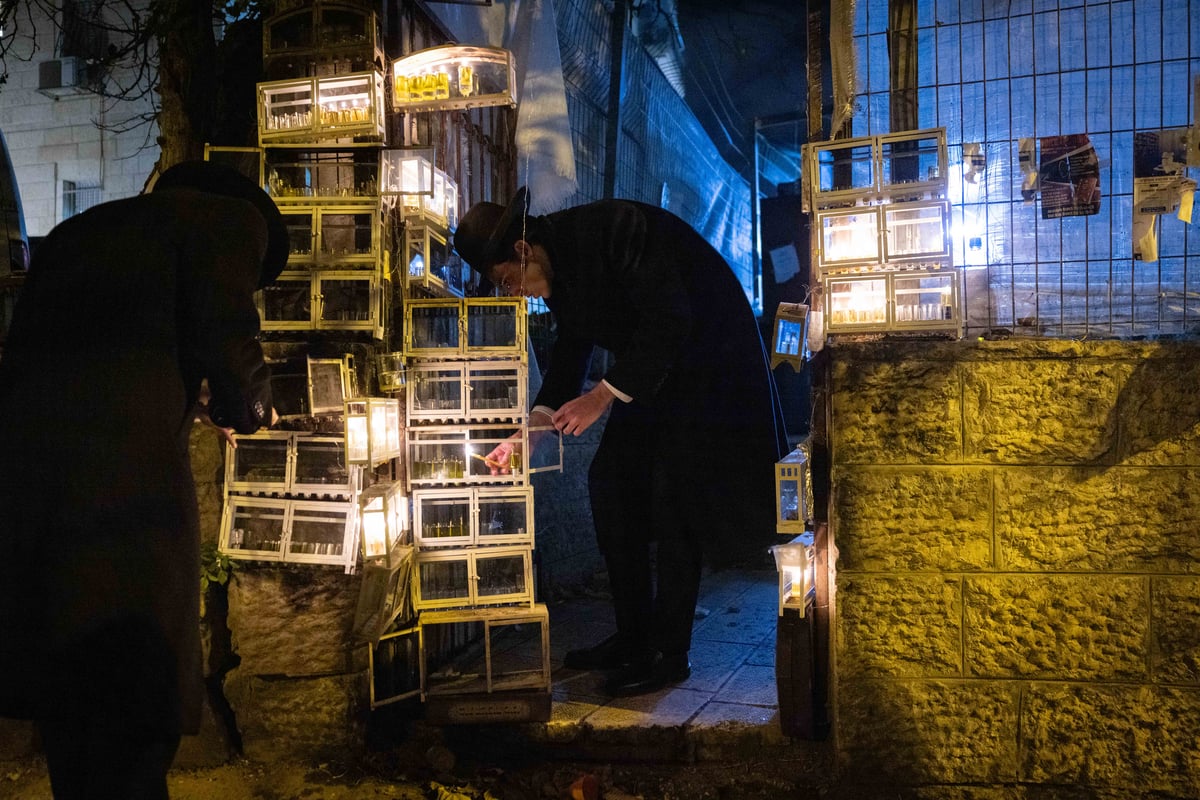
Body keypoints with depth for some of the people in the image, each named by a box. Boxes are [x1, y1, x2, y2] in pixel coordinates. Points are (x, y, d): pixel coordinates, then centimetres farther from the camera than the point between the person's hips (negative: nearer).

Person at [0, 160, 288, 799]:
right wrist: (248, 410, 20)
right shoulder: (229, 217, 11)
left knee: (70, 745, 17)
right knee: (132, 748, -1)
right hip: (123, 483, -7)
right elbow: (231, 356, -2)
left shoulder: (73, 232, 30)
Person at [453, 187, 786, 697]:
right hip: (651, 369, 9)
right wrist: (534, 427, -1)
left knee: (672, 496, -12)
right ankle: (633, 638, 13)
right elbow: (570, 351, 11)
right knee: (609, 483, 3)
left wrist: (604, 396, -24)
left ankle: (670, 653, -1)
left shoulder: (613, 229, -26)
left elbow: (670, 319, -29)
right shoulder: (558, 267, 1)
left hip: (707, 359, -9)